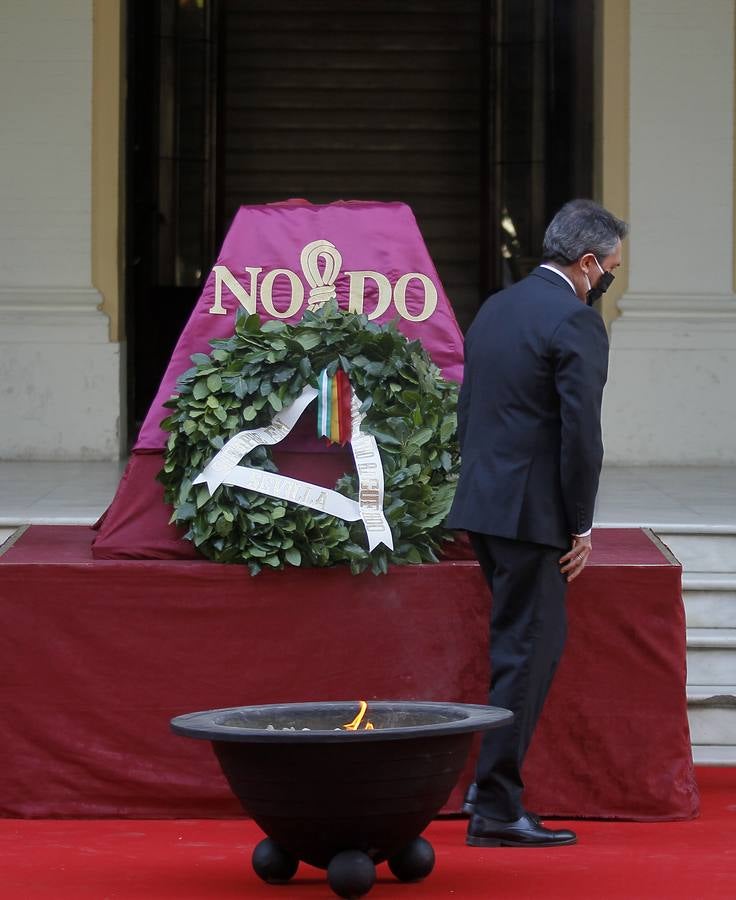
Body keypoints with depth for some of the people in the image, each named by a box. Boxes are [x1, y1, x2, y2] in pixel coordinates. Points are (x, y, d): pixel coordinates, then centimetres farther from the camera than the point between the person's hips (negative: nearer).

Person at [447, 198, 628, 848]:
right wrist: (581, 526, -9)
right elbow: (581, 433, -17)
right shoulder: (577, 323, -13)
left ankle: (491, 783, 20)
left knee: (536, 641, 19)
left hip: (481, 504, 9)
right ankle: (496, 810, -3)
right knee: (528, 651, -4)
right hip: (530, 510, -9)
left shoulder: (494, 309, 14)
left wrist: (486, 493, 20)